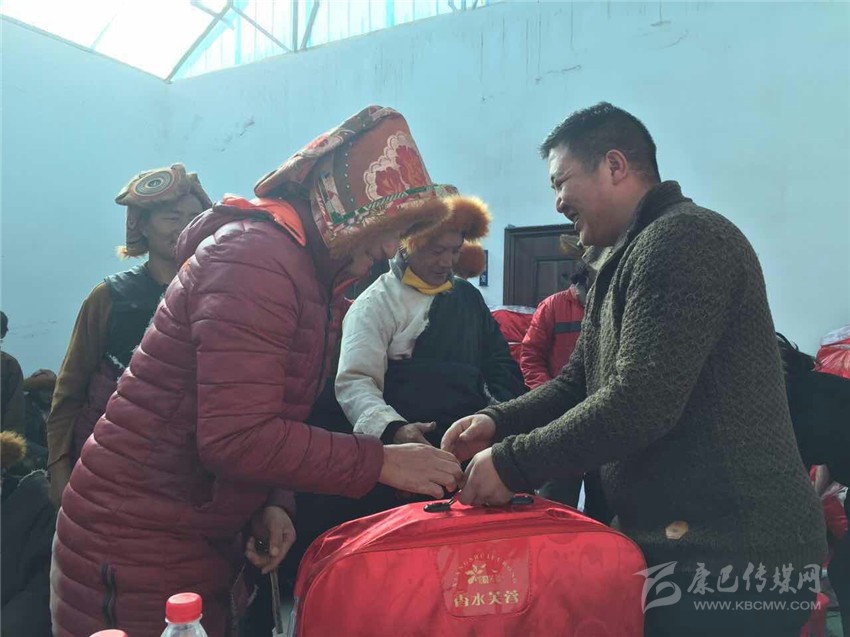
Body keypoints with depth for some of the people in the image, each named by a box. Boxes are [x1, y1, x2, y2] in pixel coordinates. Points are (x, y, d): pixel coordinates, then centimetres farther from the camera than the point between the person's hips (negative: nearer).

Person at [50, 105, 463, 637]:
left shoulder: (305, 270, 8)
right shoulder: (256, 255, -23)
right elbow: (235, 437, -29)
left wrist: (274, 501, -5)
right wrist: (381, 462, -22)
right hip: (139, 549, -8)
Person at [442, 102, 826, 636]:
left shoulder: (682, 238, -18)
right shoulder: (628, 259, 16)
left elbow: (642, 402, -27)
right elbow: (581, 382, 14)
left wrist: (512, 465, -19)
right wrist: (498, 423, -2)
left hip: (731, 551, -9)